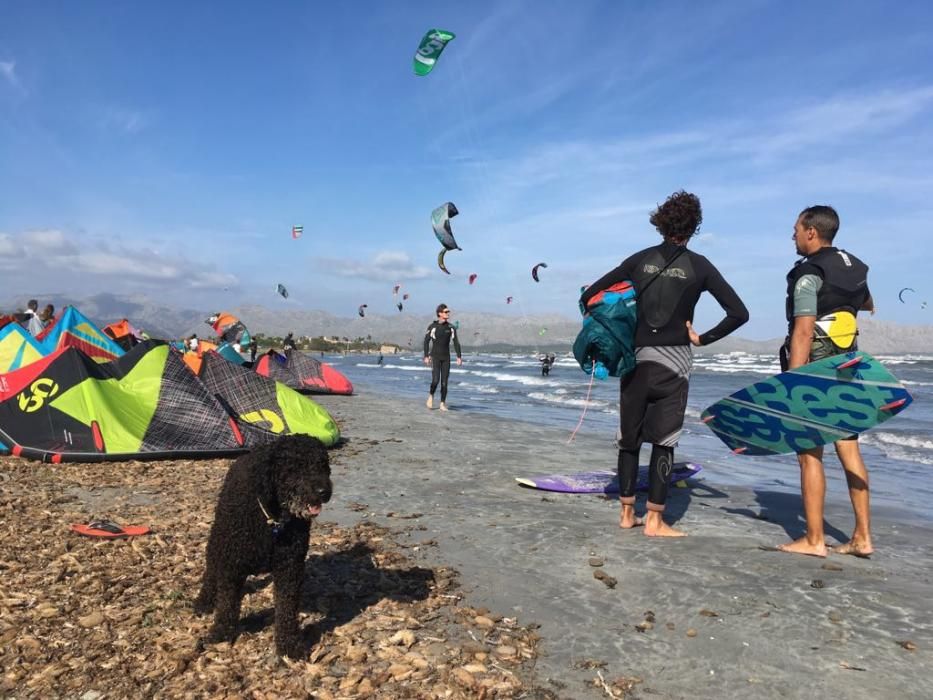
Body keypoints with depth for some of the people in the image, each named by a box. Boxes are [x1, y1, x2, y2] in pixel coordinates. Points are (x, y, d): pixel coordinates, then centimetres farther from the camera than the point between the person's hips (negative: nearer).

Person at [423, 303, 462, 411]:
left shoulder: (451, 328, 3)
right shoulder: (432, 326, -5)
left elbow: (456, 342, 3)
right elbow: (426, 341, -2)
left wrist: (459, 357, -5)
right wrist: (426, 356, -7)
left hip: (446, 358, 3)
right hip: (435, 357, -3)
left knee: (444, 381, 1)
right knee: (435, 380, -15)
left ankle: (443, 404, 10)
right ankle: (431, 396, 13)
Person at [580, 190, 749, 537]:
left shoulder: (641, 259, 4)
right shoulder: (698, 266, -1)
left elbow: (589, 295, 3)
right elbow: (739, 313, -5)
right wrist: (703, 338, 1)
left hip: (634, 359, 2)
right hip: (673, 362, -2)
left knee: (629, 437, 11)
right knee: (664, 440, 4)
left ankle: (627, 513, 18)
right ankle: (654, 520, 7)